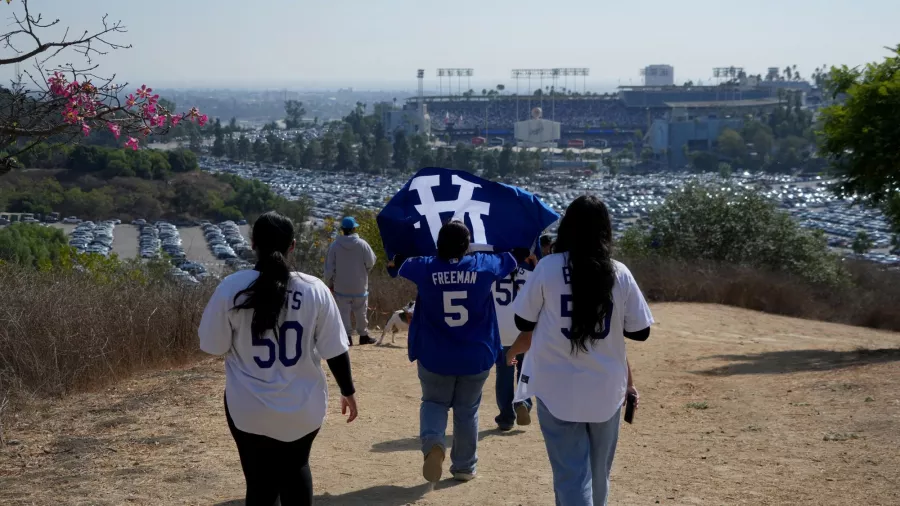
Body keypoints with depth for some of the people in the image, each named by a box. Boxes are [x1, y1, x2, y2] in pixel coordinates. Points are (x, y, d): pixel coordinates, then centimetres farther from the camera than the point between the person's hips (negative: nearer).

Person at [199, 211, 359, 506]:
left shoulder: (231, 288, -12)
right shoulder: (314, 289, -9)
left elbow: (213, 346, -4)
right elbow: (334, 350, -3)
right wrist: (348, 391, 11)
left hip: (251, 410, -1)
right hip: (303, 407, 1)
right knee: (296, 468, 26)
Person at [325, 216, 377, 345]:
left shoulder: (335, 245, -7)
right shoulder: (362, 244, -10)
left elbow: (329, 267, -4)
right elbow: (371, 262, -5)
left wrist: (330, 282, 8)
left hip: (341, 286, 0)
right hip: (359, 286, 0)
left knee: (344, 312, 4)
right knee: (361, 312, 13)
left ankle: (347, 336, -3)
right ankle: (363, 336, 21)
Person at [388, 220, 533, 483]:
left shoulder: (425, 268, -11)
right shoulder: (484, 265, -8)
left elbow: (395, 266, 9)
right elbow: (512, 257, 12)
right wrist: (526, 251, 34)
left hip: (435, 357, 0)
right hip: (476, 356, 1)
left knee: (434, 403, 18)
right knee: (467, 410, 17)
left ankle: (433, 442, -13)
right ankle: (464, 467, 25)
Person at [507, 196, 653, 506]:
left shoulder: (548, 267, -6)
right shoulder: (620, 274, -3)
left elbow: (524, 322, 2)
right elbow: (640, 332, 2)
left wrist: (514, 350, 23)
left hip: (557, 387, -2)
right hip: (605, 388, 2)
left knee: (571, 472, -1)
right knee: (598, 472, 19)